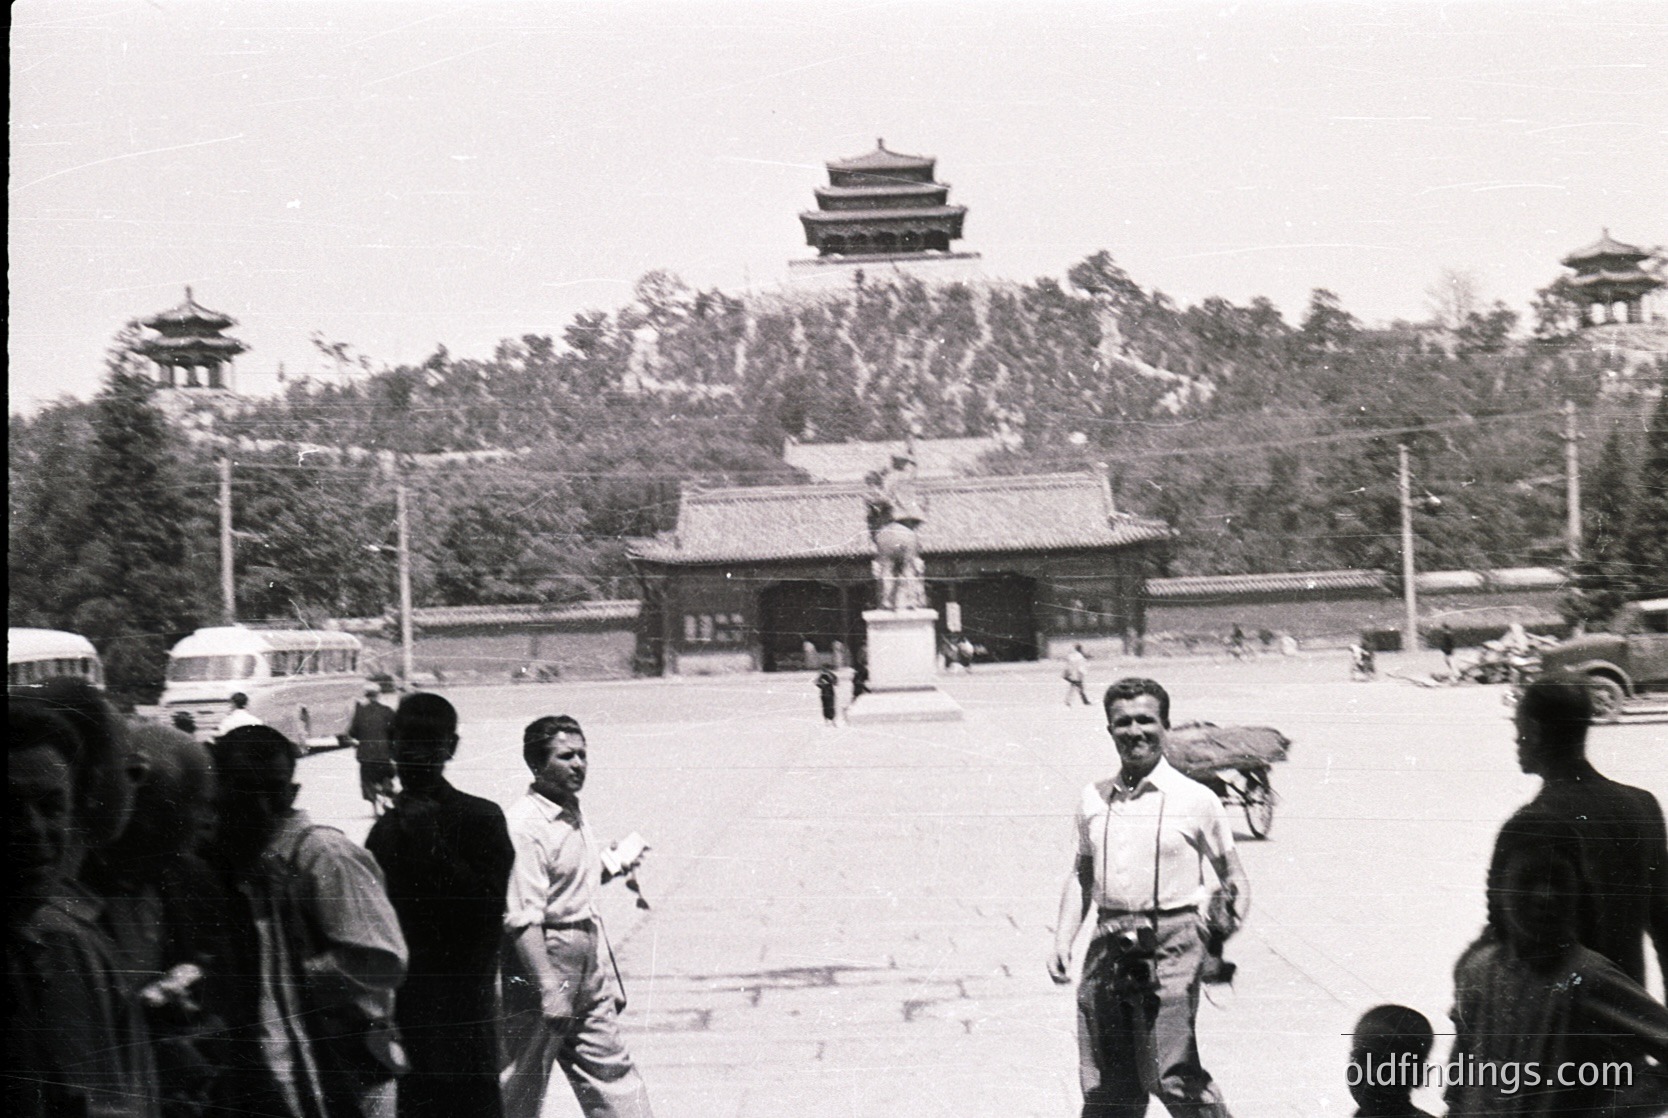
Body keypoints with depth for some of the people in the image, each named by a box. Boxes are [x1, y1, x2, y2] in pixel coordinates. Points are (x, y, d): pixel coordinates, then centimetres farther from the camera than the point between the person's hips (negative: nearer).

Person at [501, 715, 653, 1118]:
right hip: (542, 956, -9)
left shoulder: (573, 814, 9)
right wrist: (549, 989, -26)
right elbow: (522, 918, -24)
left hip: (587, 955, 9)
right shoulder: (525, 825, -20)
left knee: (608, 1065, 13)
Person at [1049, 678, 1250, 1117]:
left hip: (1171, 946, -4)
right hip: (1109, 946, 4)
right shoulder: (1093, 800, 10)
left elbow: (1232, 876, 7)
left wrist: (1233, 914, -15)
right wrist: (1063, 940, 9)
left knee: (1173, 1077, -12)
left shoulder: (1196, 800, 0)